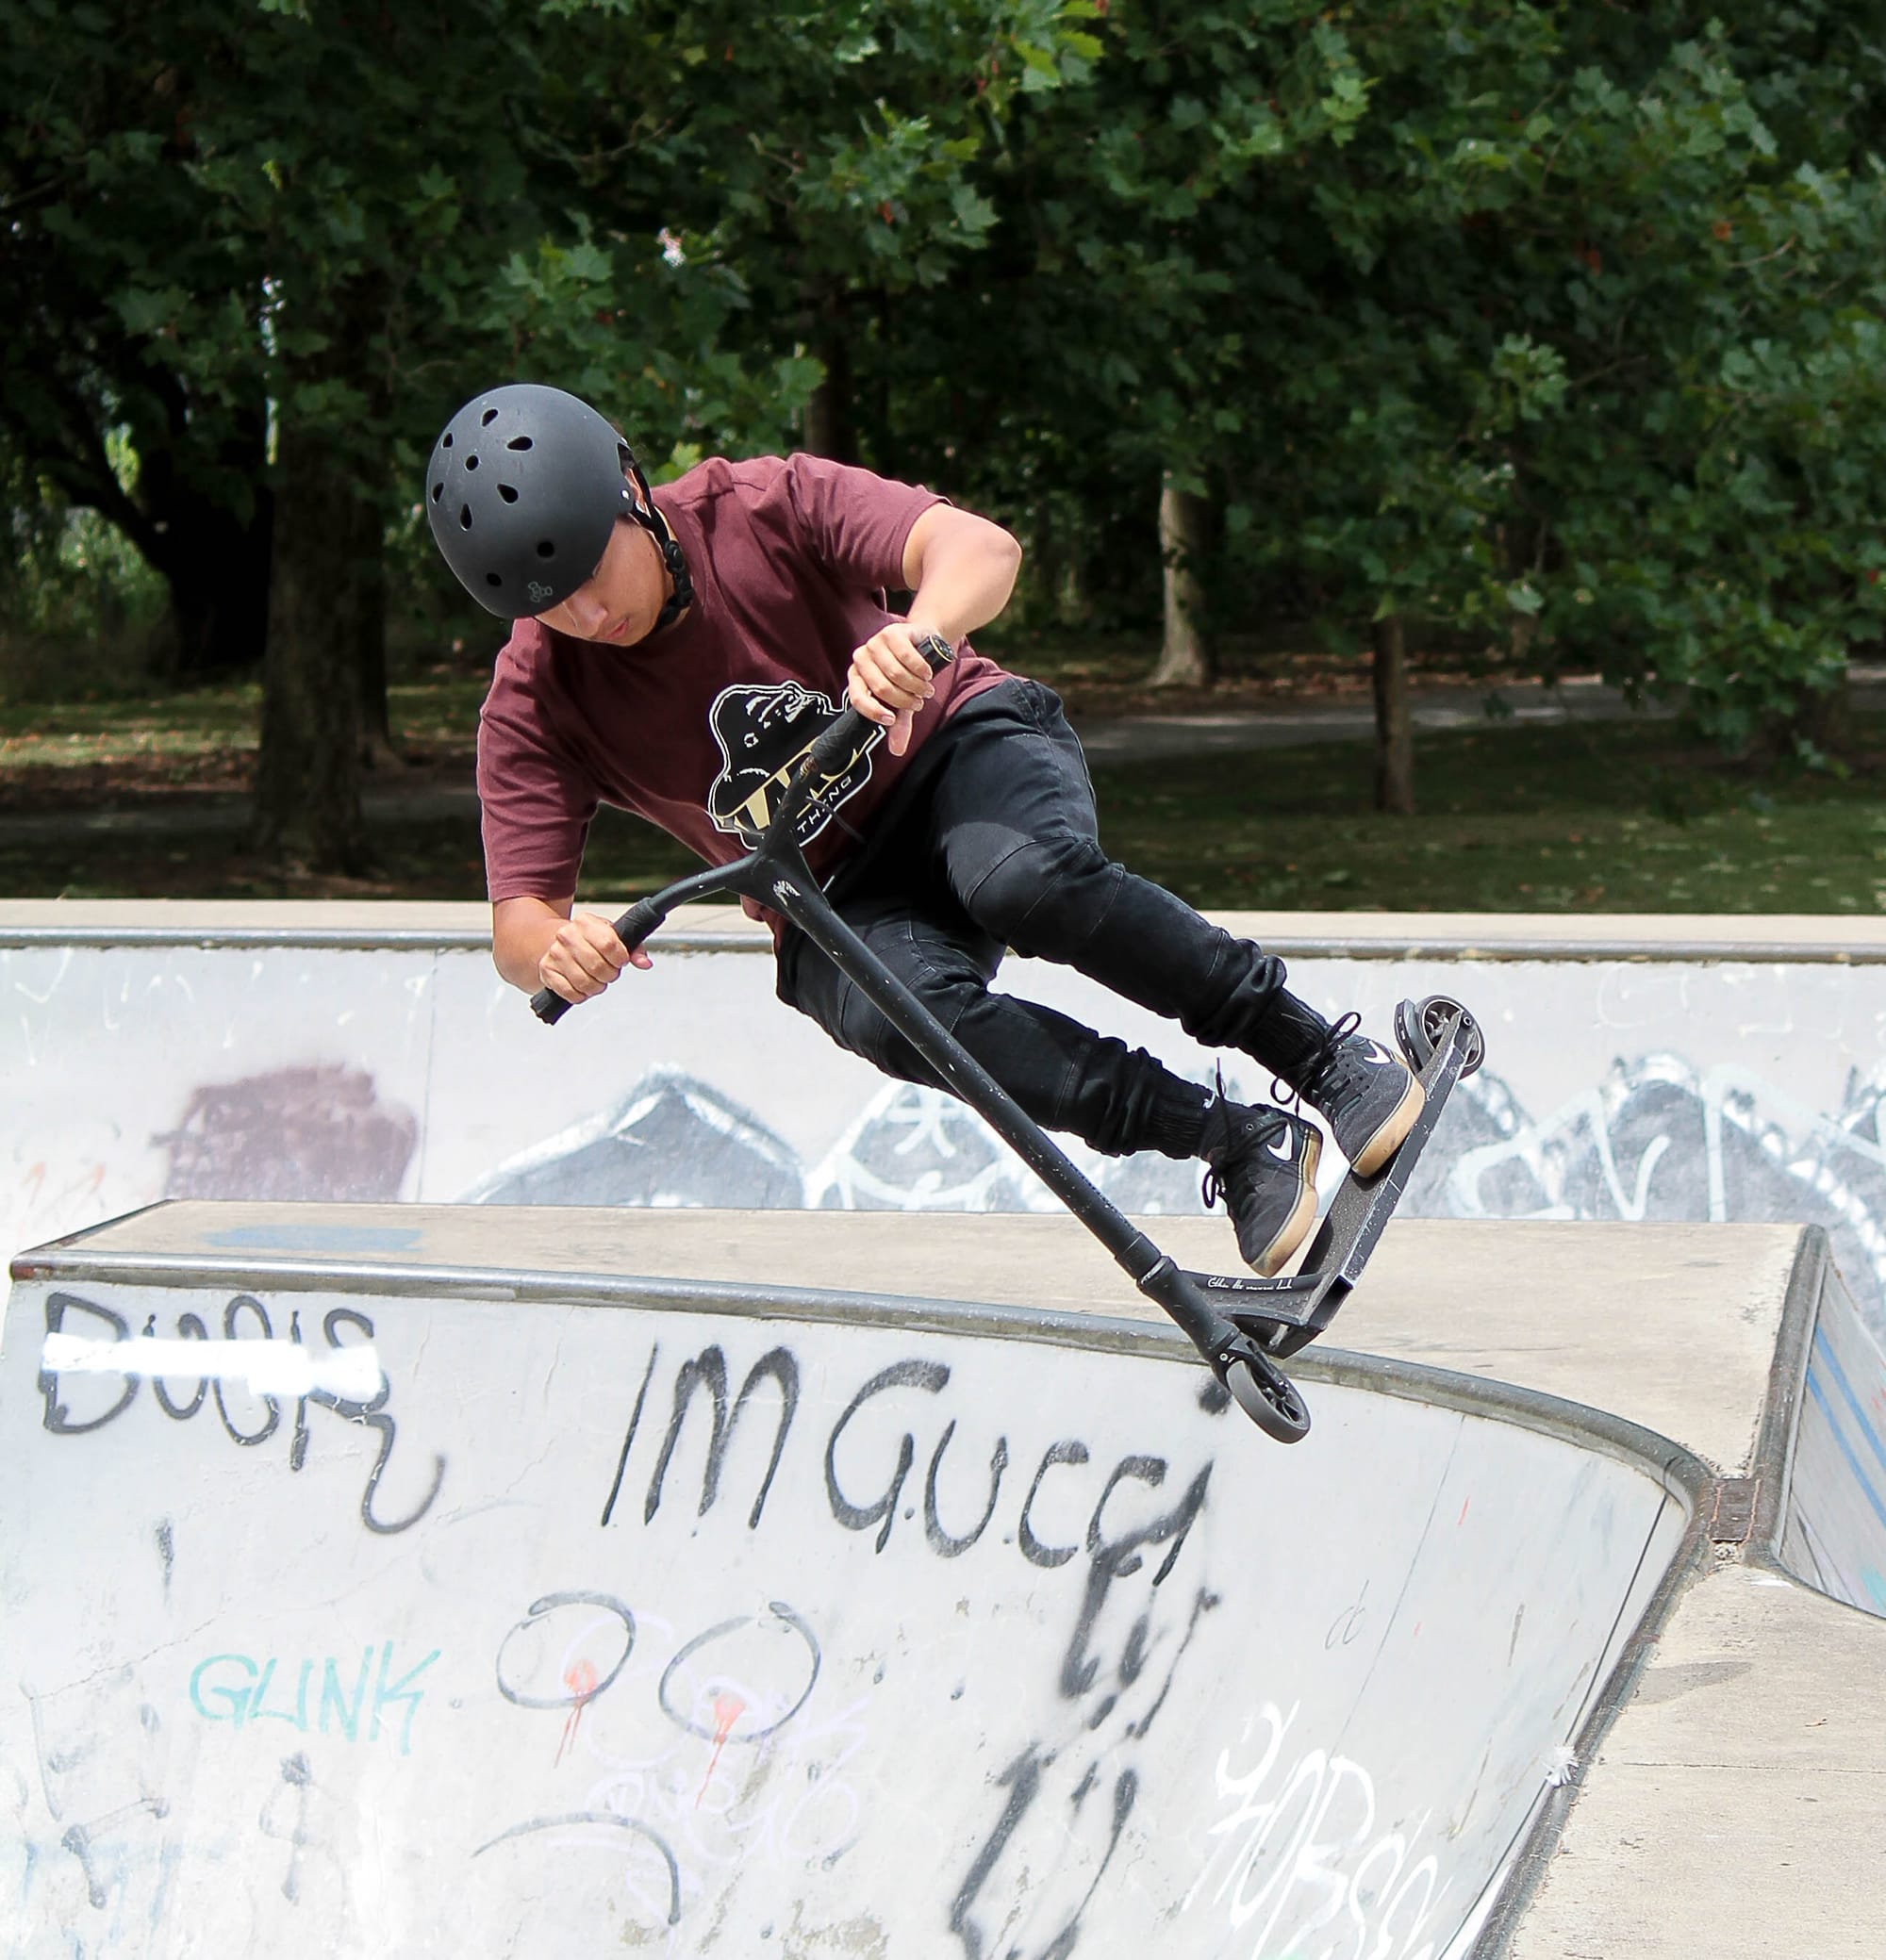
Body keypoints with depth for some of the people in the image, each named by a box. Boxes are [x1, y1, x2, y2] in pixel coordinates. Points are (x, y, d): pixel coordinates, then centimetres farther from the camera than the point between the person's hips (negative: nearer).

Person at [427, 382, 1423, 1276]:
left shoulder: (764, 506, -17)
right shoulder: (534, 704, -12)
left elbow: (980, 546, -31)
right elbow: (516, 923, -14)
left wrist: (920, 631, -55)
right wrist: (555, 947, -39)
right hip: (839, 903, 2)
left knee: (1026, 877, -39)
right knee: (893, 1012, -35)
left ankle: (1324, 1054, -21)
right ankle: (1241, 1144, -25)